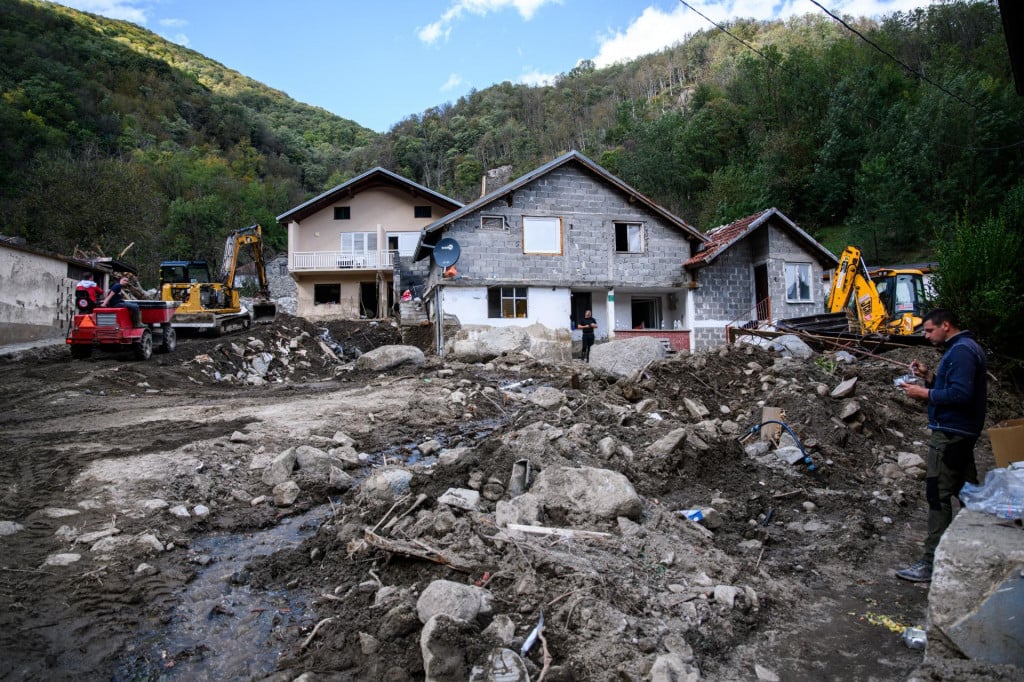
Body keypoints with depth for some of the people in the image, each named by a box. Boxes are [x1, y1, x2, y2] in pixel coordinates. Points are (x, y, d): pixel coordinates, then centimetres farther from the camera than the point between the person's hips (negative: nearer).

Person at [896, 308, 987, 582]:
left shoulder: (961, 351, -17)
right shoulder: (965, 348, 17)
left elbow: (960, 394, -26)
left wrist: (925, 393, -16)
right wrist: (929, 375, 8)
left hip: (950, 434, -11)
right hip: (962, 433, 11)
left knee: (938, 497, -9)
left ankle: (931, 563, -6)